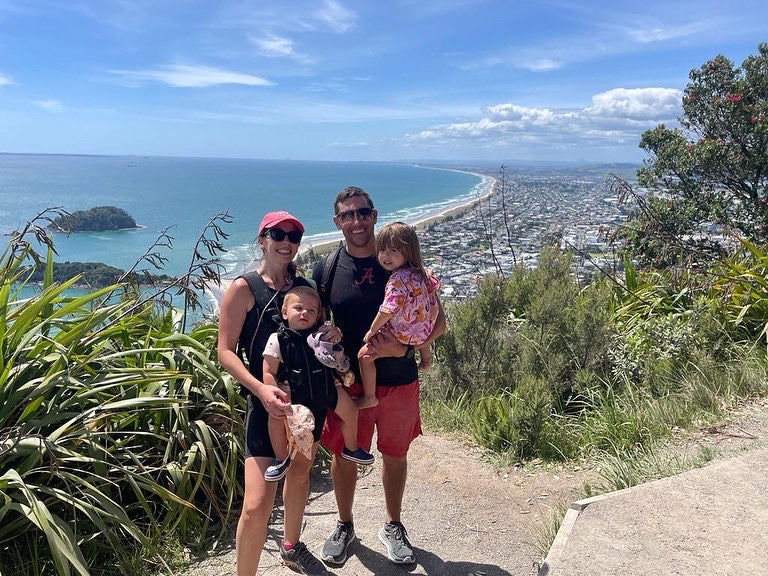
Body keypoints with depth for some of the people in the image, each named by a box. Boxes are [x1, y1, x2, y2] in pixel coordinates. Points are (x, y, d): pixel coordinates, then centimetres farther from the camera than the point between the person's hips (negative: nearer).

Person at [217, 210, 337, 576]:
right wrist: (260, 388, -27)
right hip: (268, 402, -6)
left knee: (300, 472, 23)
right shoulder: (244, 288, -9)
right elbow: (226, 351, -12)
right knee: (258, 502, -13)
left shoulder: (305, 286, 7)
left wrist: (330, 336, -6)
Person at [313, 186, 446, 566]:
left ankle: (392, 527, 40)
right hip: (348, 382, 0)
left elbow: (438, 321, -6)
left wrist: (404, 347, -22)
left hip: (399, 381, 0)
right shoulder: (325, 270, -5)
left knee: (395, 454, 16)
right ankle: (344, 526, 40)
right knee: (343, 456, 13)